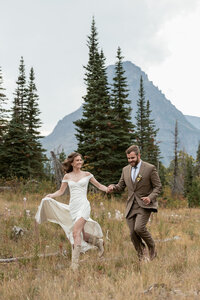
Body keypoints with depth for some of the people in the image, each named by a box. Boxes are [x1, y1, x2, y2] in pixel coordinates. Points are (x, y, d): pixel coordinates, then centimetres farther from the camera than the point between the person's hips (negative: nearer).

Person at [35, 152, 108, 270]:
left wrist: (109, 189, -6)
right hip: (73, 207, 4)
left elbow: (99, 186, 13)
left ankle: (74, 264, -18)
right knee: (81, 235, 5)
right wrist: (51, 195, -4)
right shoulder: (67, 177, 11)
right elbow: (61, 191, 15)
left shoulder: (87, 175, 6)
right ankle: (98, 241, 36)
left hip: (84, 206, -4)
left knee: (76, 232, -19)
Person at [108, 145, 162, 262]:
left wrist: (150, 197, -21)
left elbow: (158, 187, -3)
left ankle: (152, 247, 2)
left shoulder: (150, 168, -5)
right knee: (133, 234, 0)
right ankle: (142, 256, 21)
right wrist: (113, 187, -7)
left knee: (139, 228, -24)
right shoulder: (126, 170, 10)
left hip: (145, 205, -5)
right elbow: (120, 187, 16)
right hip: (131, 206, 5)